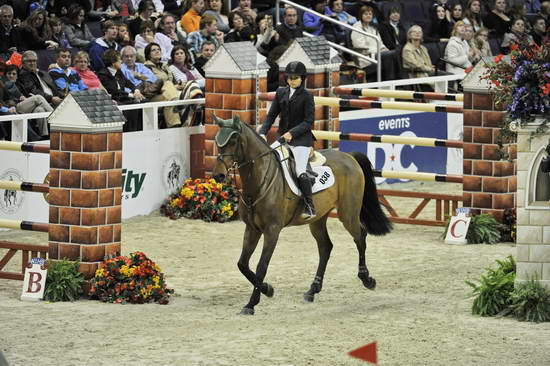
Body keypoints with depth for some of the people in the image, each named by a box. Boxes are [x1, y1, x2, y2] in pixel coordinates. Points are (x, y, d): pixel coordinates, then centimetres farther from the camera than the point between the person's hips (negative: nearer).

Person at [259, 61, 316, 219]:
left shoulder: (306, 96, -4)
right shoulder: (281, 93, 11)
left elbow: (308, 122, -9)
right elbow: (271, 115, 9)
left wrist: (292, 133, -21)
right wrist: (263, 132, -6)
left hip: (301, 139, -6)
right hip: (282, 137, 6)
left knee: (300, 172, -19)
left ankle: (309, 207, -15)